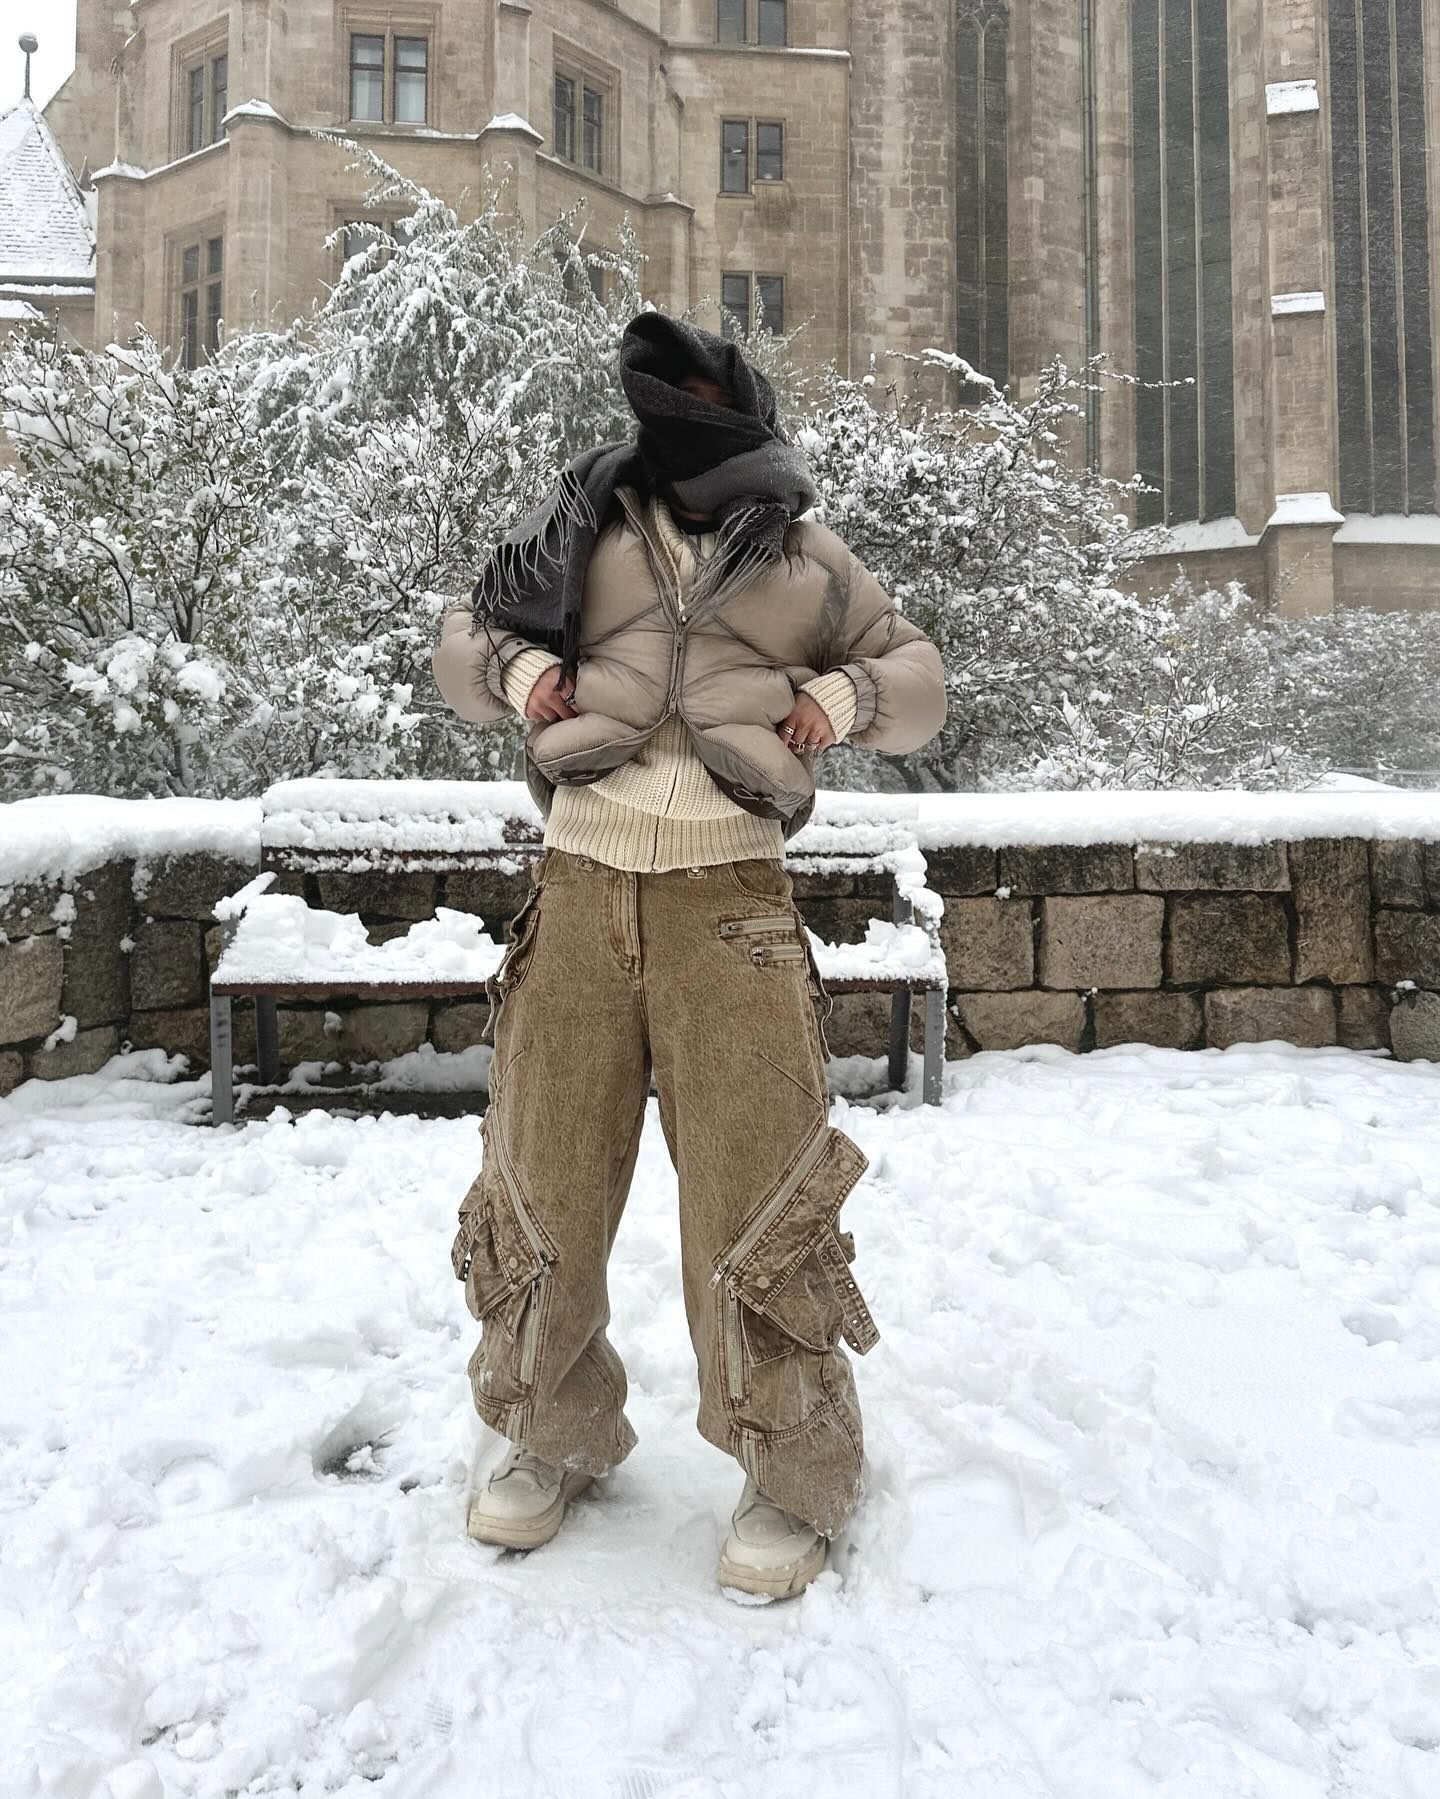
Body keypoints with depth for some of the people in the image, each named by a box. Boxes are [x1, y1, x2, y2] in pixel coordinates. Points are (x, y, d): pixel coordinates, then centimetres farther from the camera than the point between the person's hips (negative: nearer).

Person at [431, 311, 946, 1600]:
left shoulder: (805, 558, 12)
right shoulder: (586, 527, 14)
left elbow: (920, 677, 20)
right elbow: (463, 637, 22)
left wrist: (851, 695, -1)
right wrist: (514, 665, 0)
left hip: (729, 897, -2)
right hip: (580, 882, 2)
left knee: (754, 1197, -1)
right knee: (543, 1181, 9)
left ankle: (797, 1480, 21)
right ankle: (552, 1434, 34)